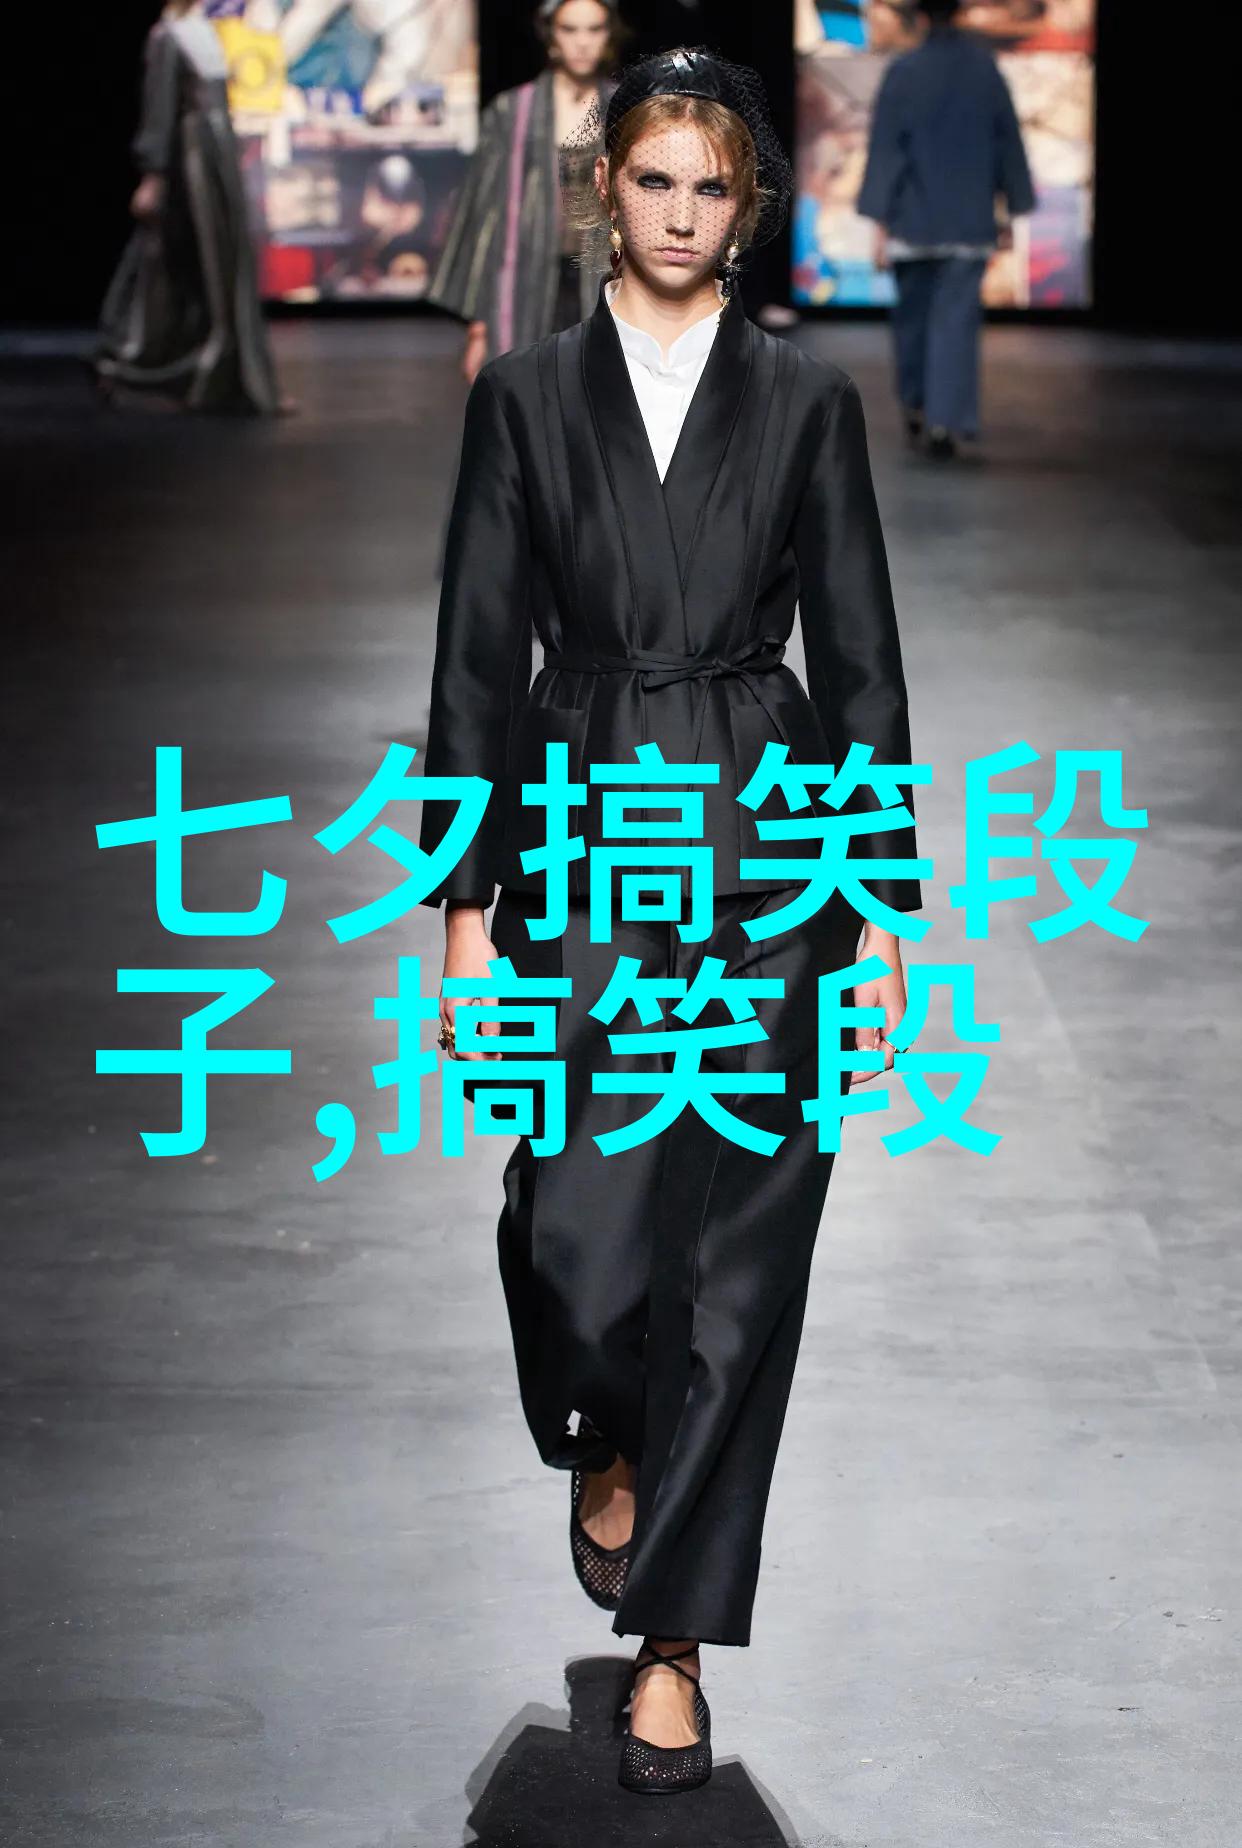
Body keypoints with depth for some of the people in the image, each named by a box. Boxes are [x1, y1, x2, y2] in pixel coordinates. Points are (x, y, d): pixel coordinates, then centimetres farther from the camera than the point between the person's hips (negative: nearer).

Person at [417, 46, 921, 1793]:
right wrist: (465, 905, -2)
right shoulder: (526, 395, 5)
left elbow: (860, 663, 5)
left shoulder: (807, 401, 5)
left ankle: (675, 1637, 12)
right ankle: (607, 1443, 26)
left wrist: (882, 907, 0)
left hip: (769, 853, 0)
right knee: (583, 1230, -10)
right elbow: (478, 660, 3)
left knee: (737, 1253, 0)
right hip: (588, 844, 0)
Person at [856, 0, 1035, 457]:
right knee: (956, 319, 0)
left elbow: (884, 149, -9)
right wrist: (1012, 212, 13)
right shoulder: (985, 68, -3)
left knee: (913, 313, 18)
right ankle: (946, 420, -11)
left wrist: (880, 222, -5)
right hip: (969, 220, 0)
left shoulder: (902, 72, -8)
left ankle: (915, 406, 29)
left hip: (914, 217, 0)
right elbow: (1008, 141, 3)